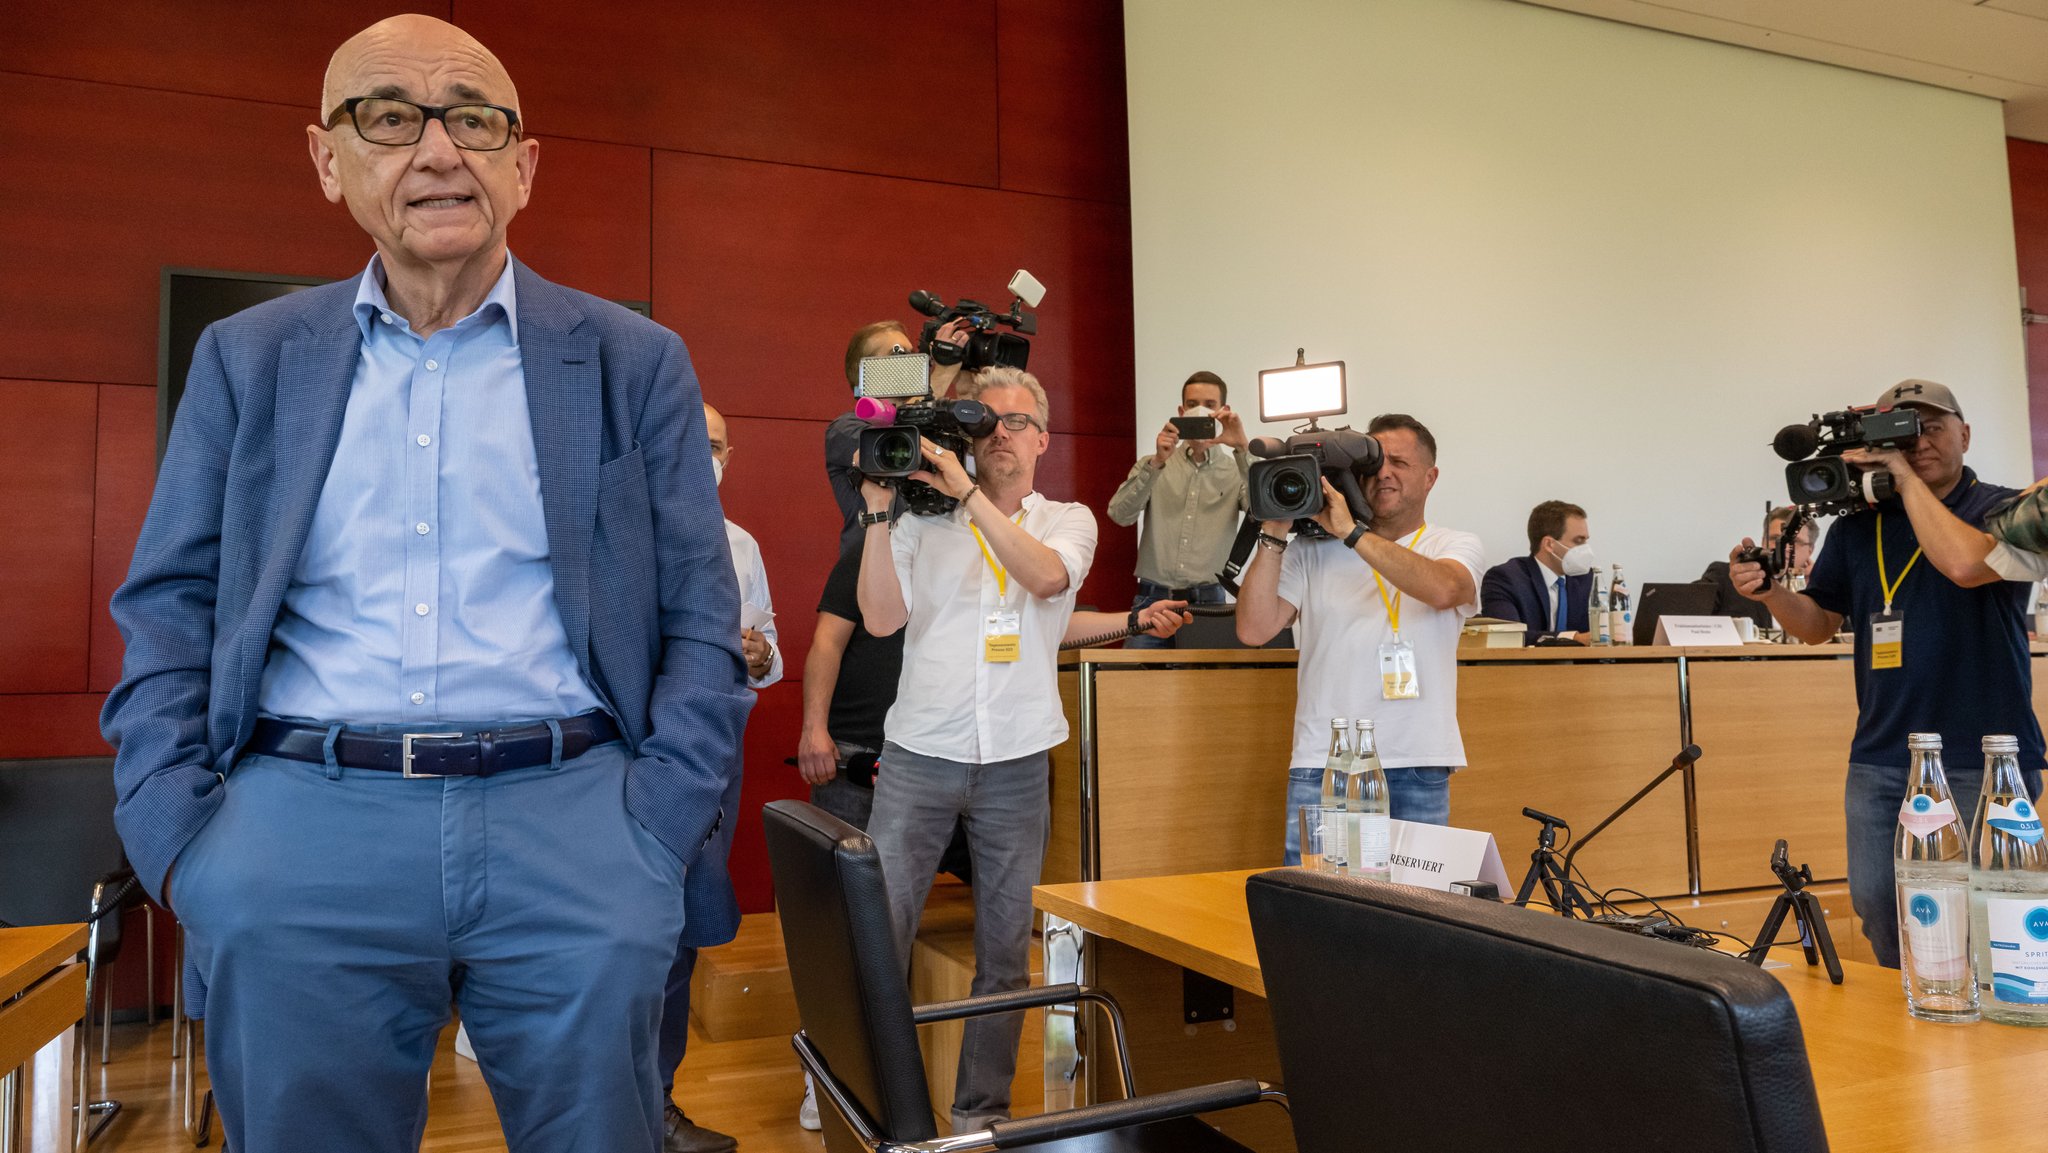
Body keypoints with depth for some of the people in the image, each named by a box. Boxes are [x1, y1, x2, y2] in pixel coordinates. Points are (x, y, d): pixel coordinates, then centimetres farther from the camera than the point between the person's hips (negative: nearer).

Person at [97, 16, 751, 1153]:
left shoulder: (636, 363, 5)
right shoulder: (247, 358, 11)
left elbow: (699, 624, 3)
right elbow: (167, 606, 11)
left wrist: (655, 834, -7)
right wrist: (179, 840, -2)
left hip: (570, 817, -1)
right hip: (302, 830, 2)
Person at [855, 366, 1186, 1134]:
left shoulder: (1069, 521, 8)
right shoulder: (923, 519, 5)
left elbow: (1045, 580, -15)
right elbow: (883, 618, -5)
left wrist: (969, 495, -19)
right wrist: (878, 510, -10)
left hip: (1016, 762, 1)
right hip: (919, 754, -1)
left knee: (1005, 948, 8)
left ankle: (981, 1109, 23)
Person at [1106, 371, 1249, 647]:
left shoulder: (1236, 472, 7)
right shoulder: (1151, 466, 11)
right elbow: (1120, 514, -4)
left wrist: (1243, 449, -19)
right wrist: (1156, 463, -16)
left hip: (1207, 602, 0)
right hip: (1153, 599, 1)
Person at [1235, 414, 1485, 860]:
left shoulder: (1457, 547, 8)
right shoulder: (1312, 550, 7)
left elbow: (1442, 589, -17)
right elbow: (1254, 630, -3)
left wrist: (1351, 532, -17)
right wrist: (1275, 532, -5)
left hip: (1419, 770, 0)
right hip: (1323, 762, 0)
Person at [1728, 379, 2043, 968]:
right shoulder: (1858, 526, 12)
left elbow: (1964, 563, -23)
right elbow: (1819, 623, 15)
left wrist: (1907, 477, -13)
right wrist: (1768, 591, -5)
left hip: (1985, 763, -4)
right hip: (1881, 759, 4)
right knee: (1878, 907, 6)